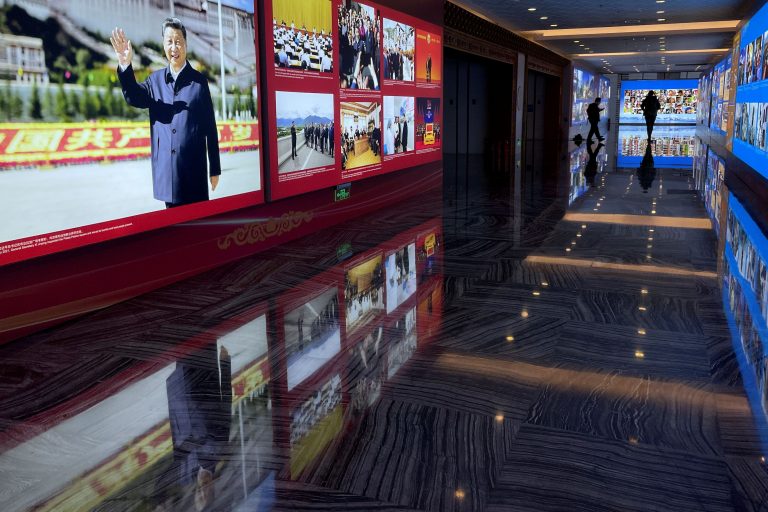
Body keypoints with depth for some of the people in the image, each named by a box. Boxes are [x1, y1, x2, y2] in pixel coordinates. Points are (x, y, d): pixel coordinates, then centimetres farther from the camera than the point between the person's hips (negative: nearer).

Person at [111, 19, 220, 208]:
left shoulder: (199, 80, 2)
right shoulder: (156, 79, 12)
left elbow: (210, 127, 1)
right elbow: (133, 97, -6)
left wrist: (215, 169, 0)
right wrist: (125, 66, -25)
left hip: (194, 169, -3)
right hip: (166, 168, 3)